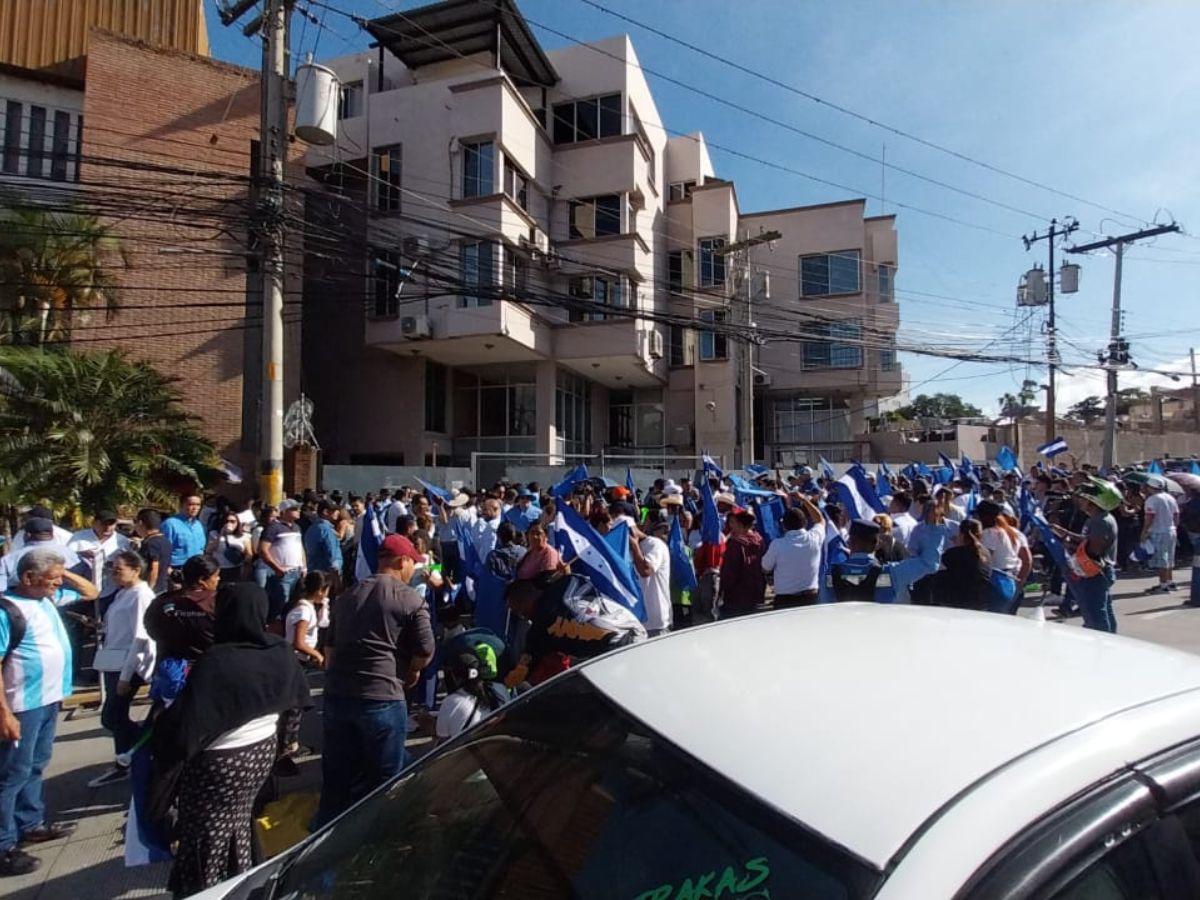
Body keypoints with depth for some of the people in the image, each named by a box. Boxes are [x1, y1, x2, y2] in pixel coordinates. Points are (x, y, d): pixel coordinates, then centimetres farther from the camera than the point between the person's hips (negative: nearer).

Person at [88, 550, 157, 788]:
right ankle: (123, 764, 27)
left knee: (110, 718, -4)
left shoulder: (141, 595, -17)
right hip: (114, 664, 9)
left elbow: (140, 638, -20)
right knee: (117, 717, 14)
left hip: (128, 665, -9)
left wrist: (126, 676, -19)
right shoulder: (122, 593, 10)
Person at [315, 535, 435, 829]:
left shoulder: (347, 596, 14)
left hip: (337, 694, 6)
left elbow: (329, 647, 21)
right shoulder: (411, 599, -6)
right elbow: (426, 653, -5)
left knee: (336, 777, 19)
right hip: (382, 698, -6)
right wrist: (409, 672, 13)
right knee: (383, 781, 11)